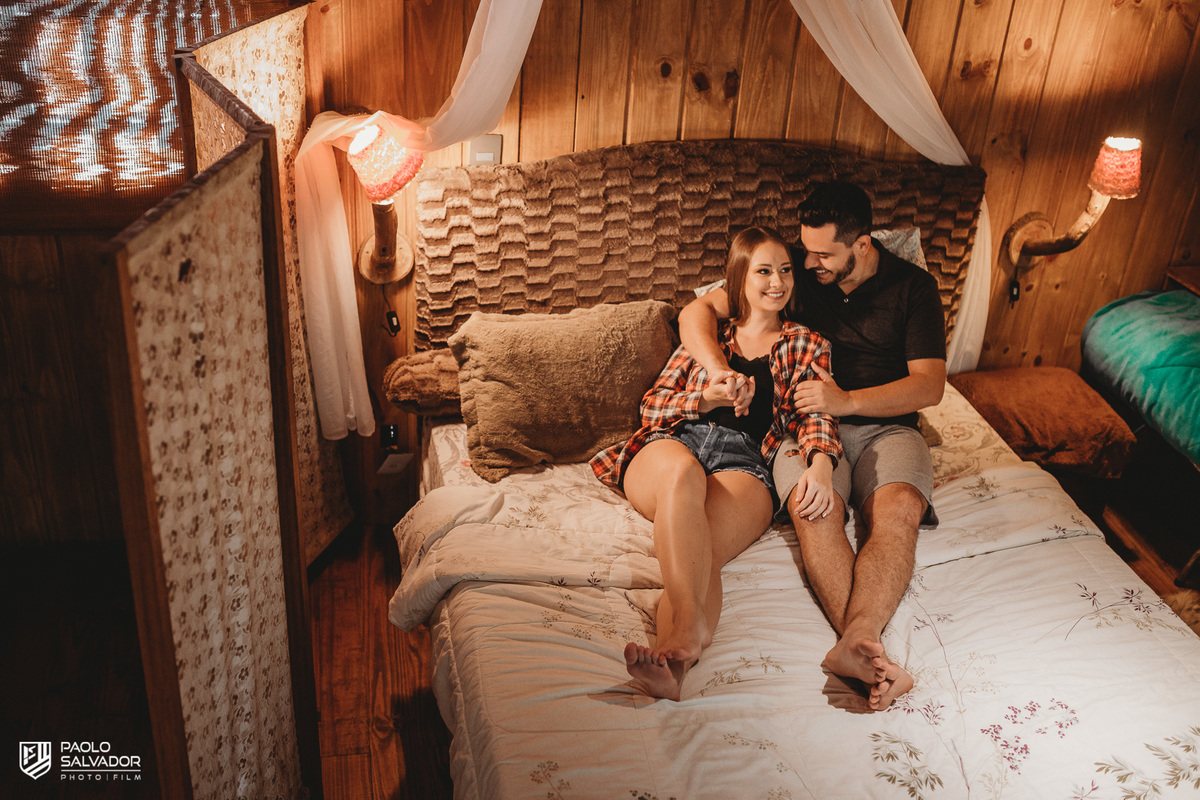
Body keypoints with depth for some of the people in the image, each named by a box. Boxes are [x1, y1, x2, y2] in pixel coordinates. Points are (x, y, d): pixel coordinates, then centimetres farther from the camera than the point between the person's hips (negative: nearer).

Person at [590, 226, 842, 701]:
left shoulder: (806, 346, 27)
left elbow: (812, 412, 8)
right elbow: (653, 405, 19)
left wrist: (821, 461, -16)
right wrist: (707, 399, -3)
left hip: (744, 459, 0)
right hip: (671, 443, 1)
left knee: (702, 551, -34)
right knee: (682, 472, -40)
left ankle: (672, 652, -60)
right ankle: (689, 629, -57)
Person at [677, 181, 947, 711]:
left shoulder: (913, 286, 3)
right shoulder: (797, 276, 6)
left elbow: (929, 385, -5)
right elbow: (696, 312, 3)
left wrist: (848, 400, -20)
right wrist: (720, 372, -18)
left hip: (887, 426, 0)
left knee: (900, 507, -34)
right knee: (814, 506, -34)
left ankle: (853, 644, -52)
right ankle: (867, 651, -49)